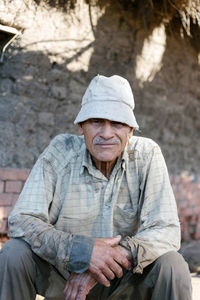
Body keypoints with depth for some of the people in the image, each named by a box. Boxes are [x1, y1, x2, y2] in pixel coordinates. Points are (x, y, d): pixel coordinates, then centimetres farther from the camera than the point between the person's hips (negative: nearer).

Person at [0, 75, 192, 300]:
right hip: (63, 275, 1)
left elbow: (166, 230, -18)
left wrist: (122, 253, -37)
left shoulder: (147, 155, -13)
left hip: (122, 280, 0)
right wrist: (82, 251, -36)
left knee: (172, 265, -27)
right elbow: (21, 221, -21)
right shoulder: (60, 152, -15)